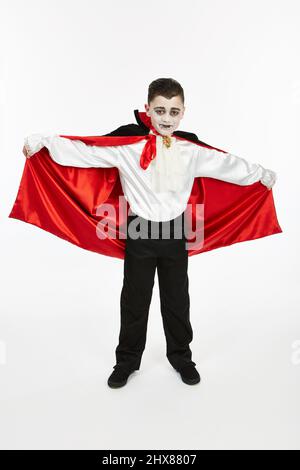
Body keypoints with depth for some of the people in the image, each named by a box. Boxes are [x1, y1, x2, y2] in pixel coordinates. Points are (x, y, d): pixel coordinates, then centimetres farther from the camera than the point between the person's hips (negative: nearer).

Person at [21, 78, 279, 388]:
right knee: (135, 299, 11)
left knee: (177, 299, 14)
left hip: (175, 231, 2)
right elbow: (83, 150, -7)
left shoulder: (192, 150, 2)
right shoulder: (127, 147, -7)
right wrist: (41, 140, -8)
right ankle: (128, 359, 32)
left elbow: (228, 163, 13)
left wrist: (263, 174, 26)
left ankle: (181, 356, 37)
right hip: (140, 232, -2)